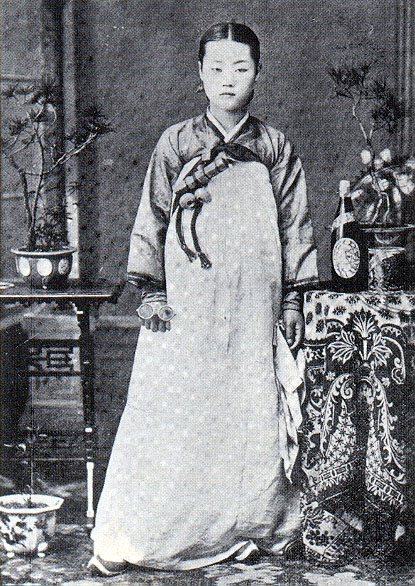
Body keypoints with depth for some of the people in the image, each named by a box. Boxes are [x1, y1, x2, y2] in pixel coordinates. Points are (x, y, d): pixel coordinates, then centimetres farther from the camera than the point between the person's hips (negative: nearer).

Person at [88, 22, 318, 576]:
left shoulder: (277, 148, 8)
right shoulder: (175, 143, 5)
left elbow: (295, 224, 10)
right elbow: (151, 219, 5)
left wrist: (292, 298, 5)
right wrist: (151, 291, -2)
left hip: (254, 307, 2)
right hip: (186, 304, -1)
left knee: (253, 415, 3)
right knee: (169, 416, -2)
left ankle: (244, 528, 18)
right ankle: (124, 540, 4)